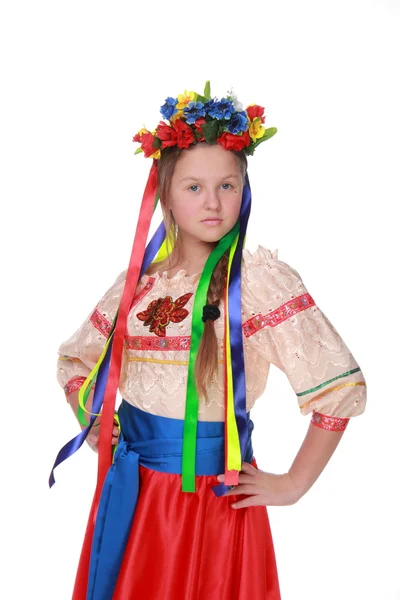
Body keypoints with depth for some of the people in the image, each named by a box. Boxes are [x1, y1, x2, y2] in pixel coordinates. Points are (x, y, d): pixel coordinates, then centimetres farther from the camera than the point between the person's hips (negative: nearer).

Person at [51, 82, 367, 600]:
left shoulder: (261, 278, -13)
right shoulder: (138, 279, 1)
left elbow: (341, 386, -15)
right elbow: (74, 361, 17)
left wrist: (293, 485, -10)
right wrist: (92, 422, 3)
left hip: (216, 495, -4)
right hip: (129, 491, 4)